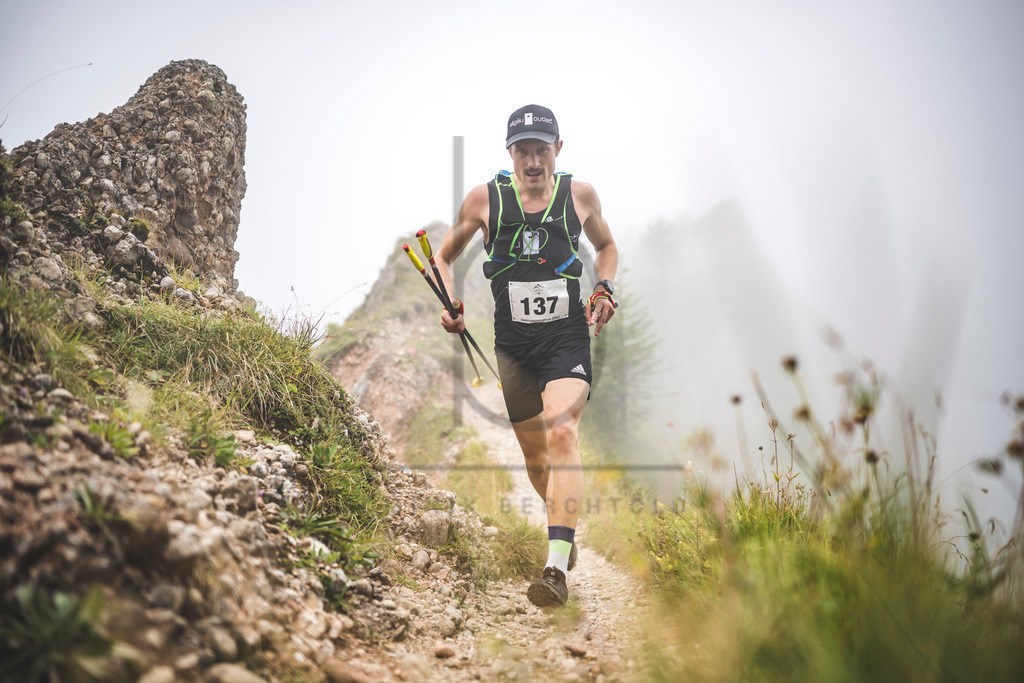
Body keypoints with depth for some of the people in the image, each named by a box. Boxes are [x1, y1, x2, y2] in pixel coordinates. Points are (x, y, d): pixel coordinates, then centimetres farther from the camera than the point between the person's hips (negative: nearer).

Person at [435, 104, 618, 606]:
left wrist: (604, 290, 3)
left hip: (568, 339, -1)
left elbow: (606, 247, 22)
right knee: (535, 456, 11)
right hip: (511, 344, 2)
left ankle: (557, 569, -27)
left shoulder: (580, 194, 2)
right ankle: (565, 525, 41)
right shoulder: (484, 199, 0)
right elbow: (444, 256, 13)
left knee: (562, 434, -23)